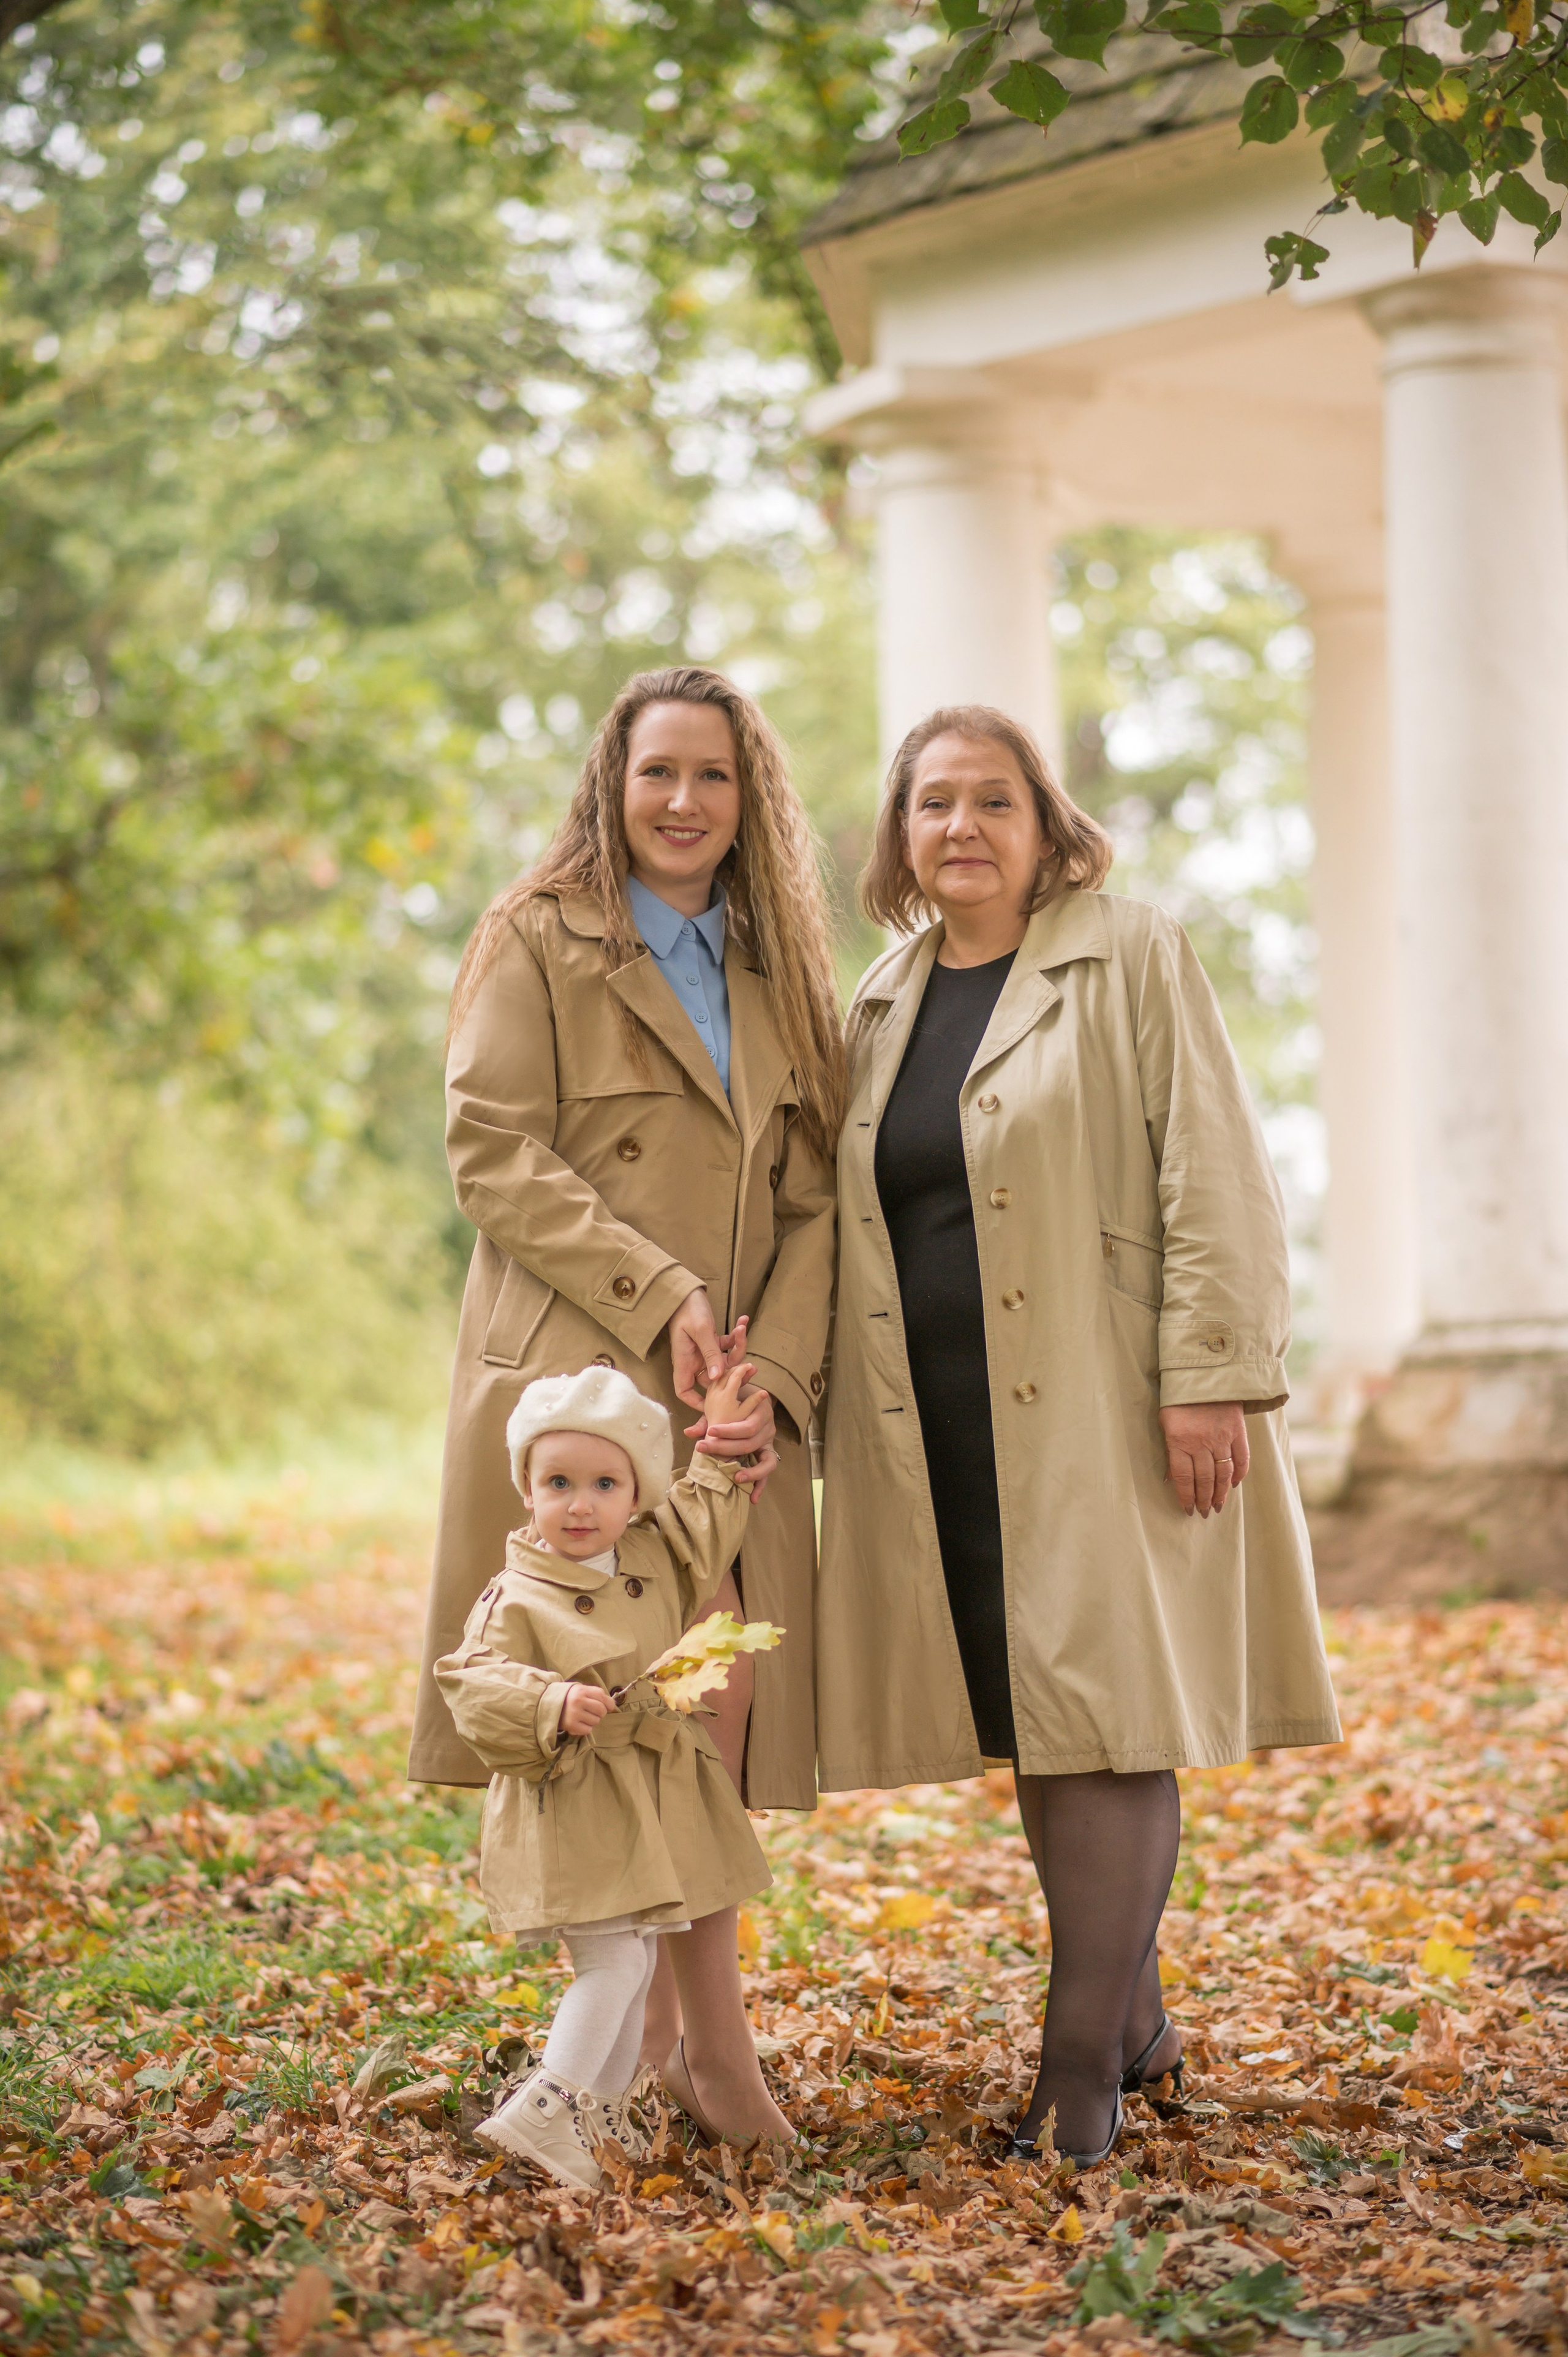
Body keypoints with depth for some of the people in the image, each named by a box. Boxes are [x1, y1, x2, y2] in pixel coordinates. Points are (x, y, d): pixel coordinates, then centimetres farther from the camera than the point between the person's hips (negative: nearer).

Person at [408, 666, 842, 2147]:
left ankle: (686, 2040, 7)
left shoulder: (779, 974, 18)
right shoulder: (537, 943, 4)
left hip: (732, 1402, 4)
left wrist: (774, 1369, -4)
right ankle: (698, 2039, -3)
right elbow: (495, 1157, -6)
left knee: (721, 1704, -3)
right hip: (577, 1385, -4)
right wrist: (660, 1296, -13)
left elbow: (813, 1197, 11)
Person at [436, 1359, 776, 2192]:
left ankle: (600, 2110, 23)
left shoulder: (658, 1561, 5)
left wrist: (718, 1452, 19)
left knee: (633, 1962, 12)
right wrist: (551, 1704, -35)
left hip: (655, 1804, 7)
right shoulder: (517, 1600, -14)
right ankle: (544, 2110, -11)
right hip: (570, 1808, -7)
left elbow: (702, 1529, 24)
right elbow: (475, 1687, -20)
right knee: (614, 1959, -14)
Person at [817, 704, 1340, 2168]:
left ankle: (1081, 2066, -6)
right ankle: (1135, 2022, 21)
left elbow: (1211, 1177, -7)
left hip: (1100, 1419, -5)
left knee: (1102, 1714, -8)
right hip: (945, 1434, 5)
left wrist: (1210, 1378, -15)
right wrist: (820, 1407, 15)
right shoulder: (882, 1007, 16)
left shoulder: (1132, 961, -1)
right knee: (1030, 1722, 8)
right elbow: (855, 1221, 20)